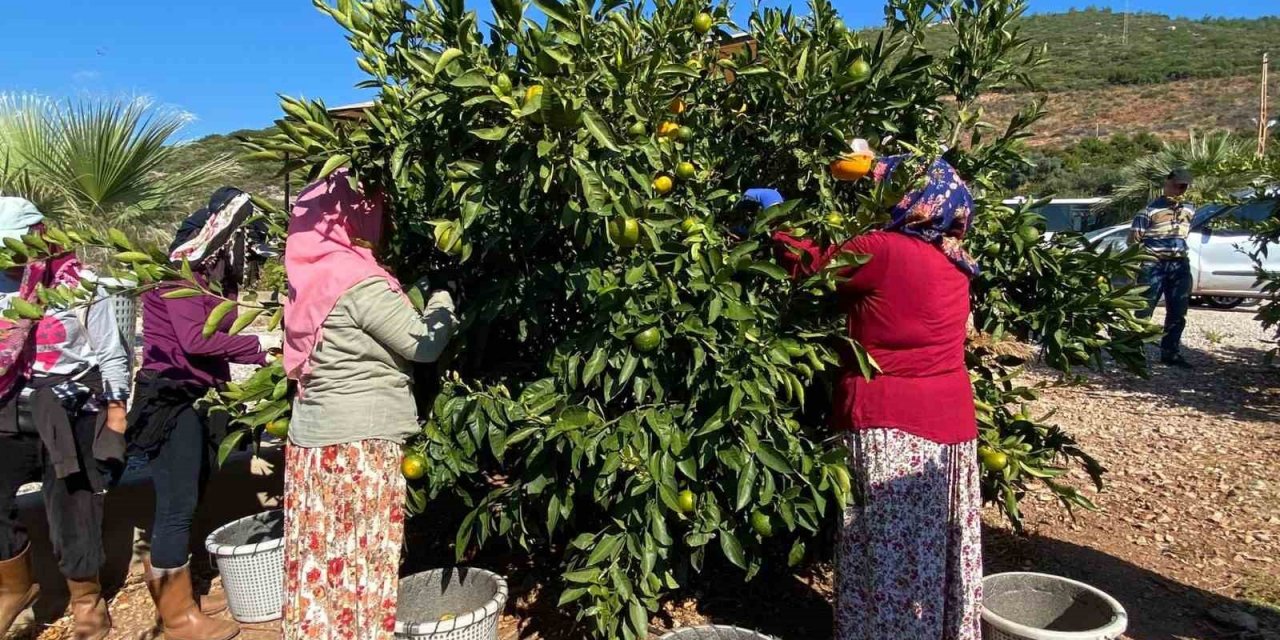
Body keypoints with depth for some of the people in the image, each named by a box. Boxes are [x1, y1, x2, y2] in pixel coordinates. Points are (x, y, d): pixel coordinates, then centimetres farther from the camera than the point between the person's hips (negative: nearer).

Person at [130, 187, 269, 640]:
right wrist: (259, 350, -20)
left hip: (199, 400, 9)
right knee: (177, 506, -4)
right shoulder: (179, 274, -12)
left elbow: (213, 339, 7)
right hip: (172, 401, -9)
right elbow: (194, 338, -22)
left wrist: (223, 393, -3)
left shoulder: (212, 279, 16)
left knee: (186, 503, 15)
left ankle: (176, 598, 26)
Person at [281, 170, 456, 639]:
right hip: (358, 441, -8)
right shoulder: (360, 282, -18)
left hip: (313, 433, 8)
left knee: (321, 555, 16)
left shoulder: (313, 272, 5)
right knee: (361, 559, 6)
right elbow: (423, 343, -12)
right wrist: (443, 294, 2)